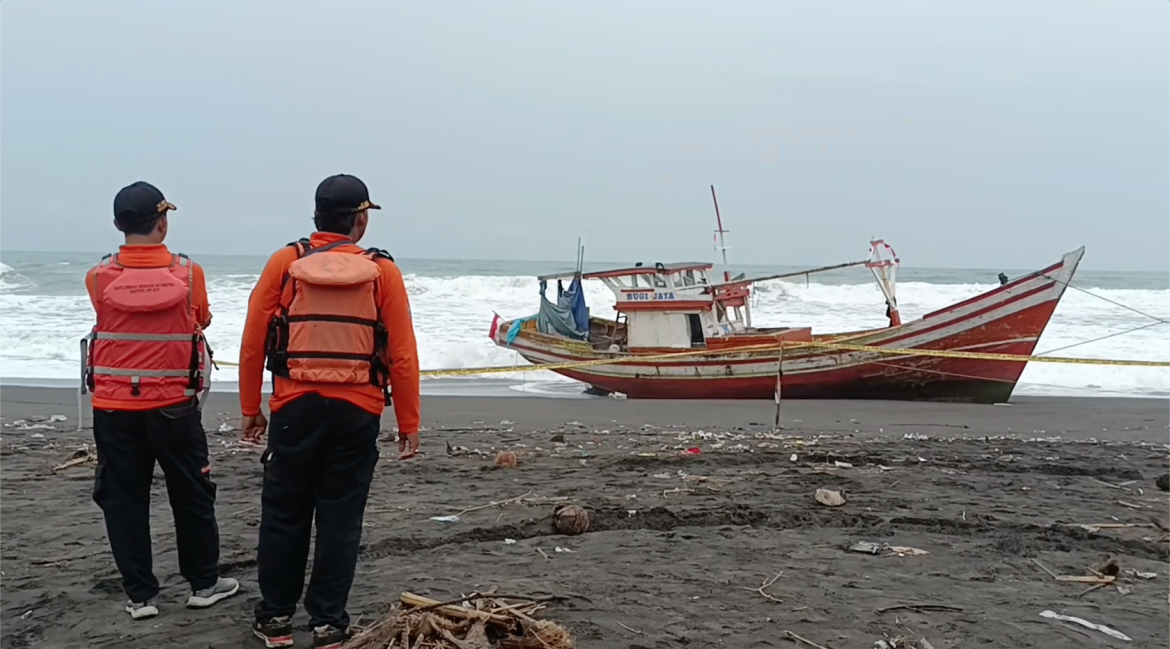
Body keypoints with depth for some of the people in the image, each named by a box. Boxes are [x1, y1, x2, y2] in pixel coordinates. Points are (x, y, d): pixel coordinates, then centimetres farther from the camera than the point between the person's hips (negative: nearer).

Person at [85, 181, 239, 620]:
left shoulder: (98, 278, -4)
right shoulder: (188, 273, -7)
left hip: (113, 406, 1)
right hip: (173, 406, -1)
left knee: (123, 500, 10)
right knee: (191, 497, 12)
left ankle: (140, 595, 14)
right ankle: (204, 583, 23)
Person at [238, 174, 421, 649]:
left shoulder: (284, 262, 0)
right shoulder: (382, 271, -2)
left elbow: (253, 342, 1)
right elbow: (402, 355, -3)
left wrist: (250, 408, 12)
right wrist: (408, 424, 5)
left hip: (295, 409, 1)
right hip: (356, 413, -1)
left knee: (284, 515, 14)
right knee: (340, 520, 8)